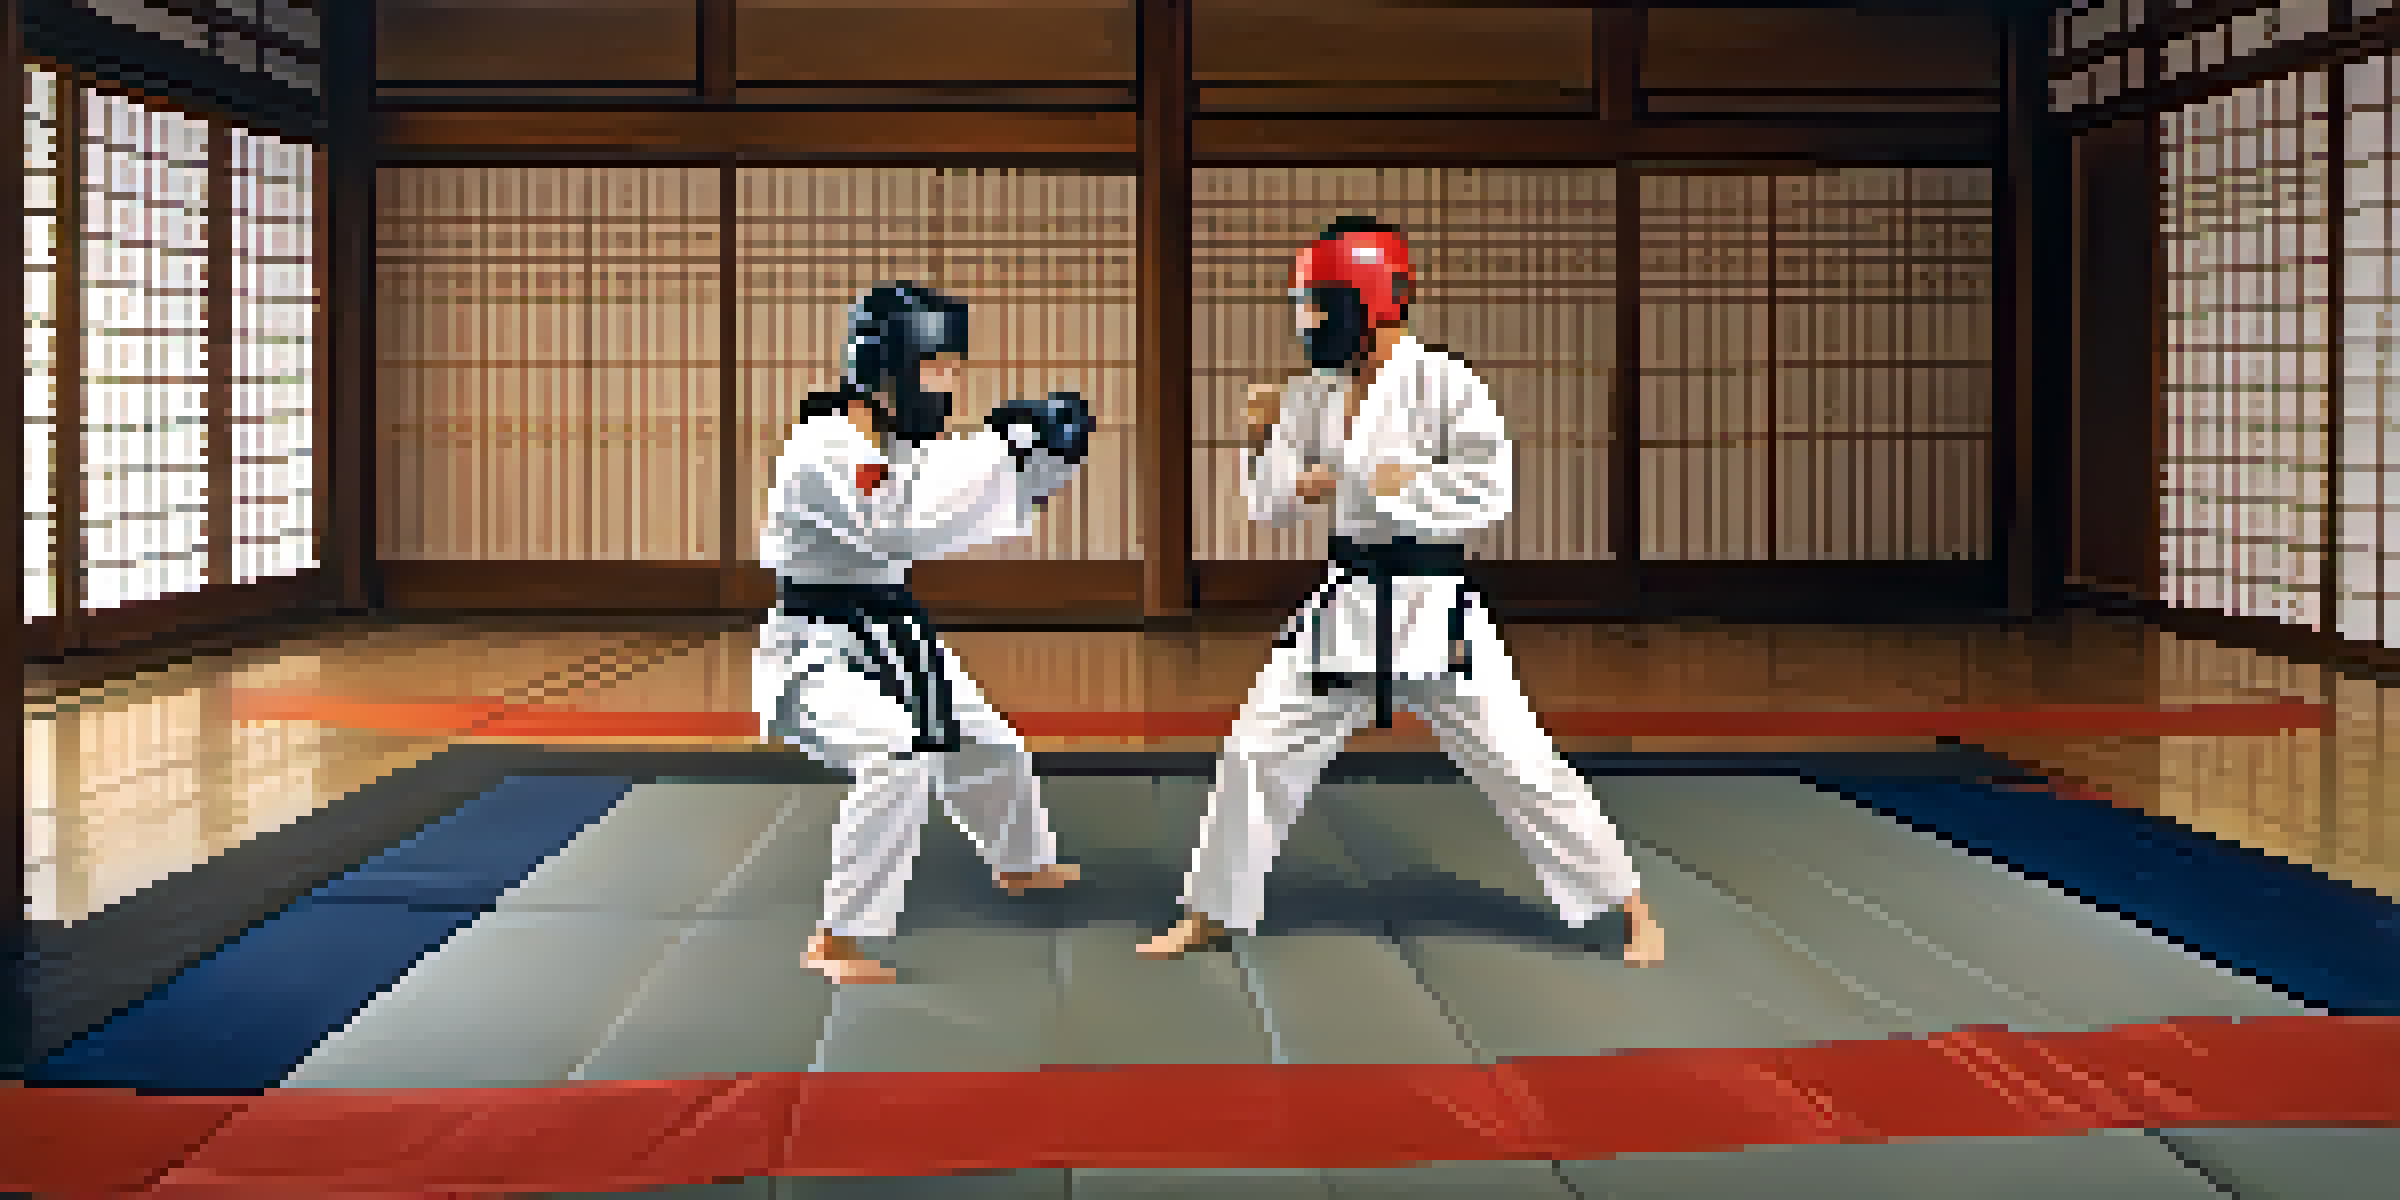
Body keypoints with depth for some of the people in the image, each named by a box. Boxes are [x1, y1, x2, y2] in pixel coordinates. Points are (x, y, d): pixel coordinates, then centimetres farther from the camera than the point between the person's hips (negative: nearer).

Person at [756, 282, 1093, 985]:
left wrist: (1051, 454, -4)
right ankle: (838, 939, -26)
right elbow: (909, 531, -37)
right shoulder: (824, 450, -23)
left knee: (988, 748, 23)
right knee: (896, 763, -33)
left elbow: (996, 515, 12)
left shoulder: (900, 442, 5)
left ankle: (1022, 863, 53)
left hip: (890, 637, 9)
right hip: (820, 650, -9)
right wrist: (1000, 447, -32)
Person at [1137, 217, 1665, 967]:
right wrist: (1264, 442, -6)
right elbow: (1272, 507, 11)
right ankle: (1210, 914, 21)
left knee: (1517, 762, -2)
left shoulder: (1442, 383, -11)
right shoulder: (1314, 396, 7)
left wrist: (1392, 484, -19)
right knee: (1257, 750, 5)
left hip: (1432, 608, -5)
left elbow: (1491, 488, -18)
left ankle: (1631, 907, 13)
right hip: (1347, 603, 5)